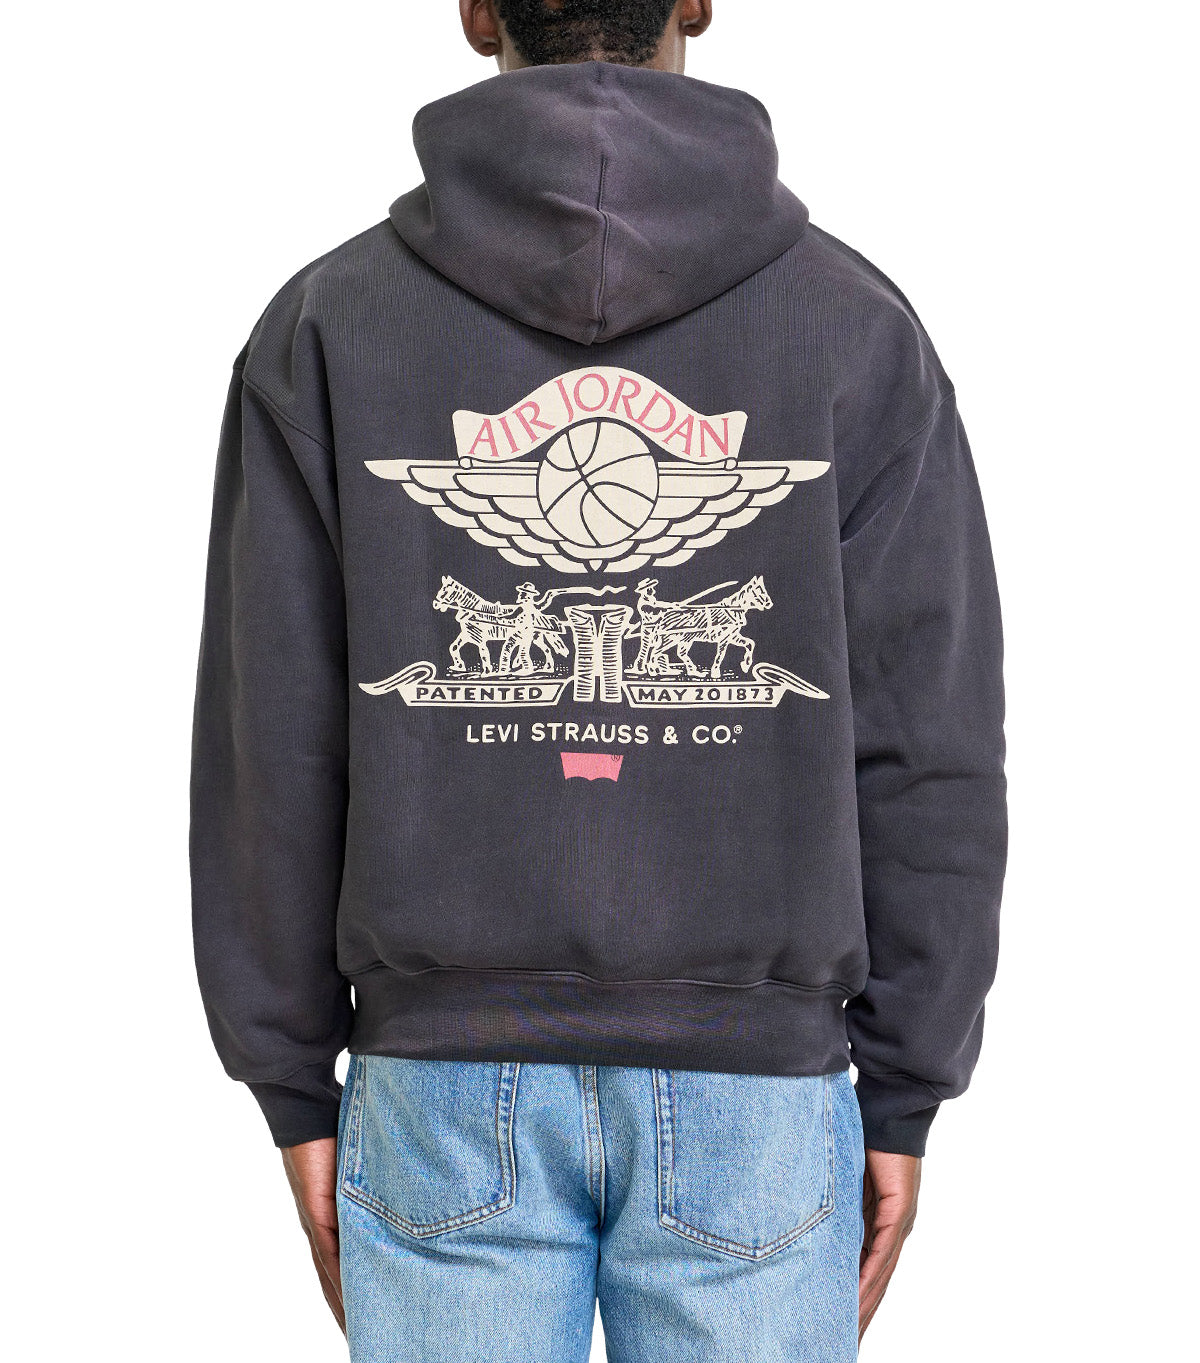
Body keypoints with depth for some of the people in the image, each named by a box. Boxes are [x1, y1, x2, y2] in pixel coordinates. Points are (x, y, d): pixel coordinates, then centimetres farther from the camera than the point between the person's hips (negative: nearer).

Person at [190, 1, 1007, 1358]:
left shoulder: (328, 320, -3)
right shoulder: (858, 325, -3)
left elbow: (273, 741, -3)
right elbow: (925, 746, -5)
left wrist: (295, 1084, 6)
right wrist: (904, 1094, 4)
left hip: (447, 1085, 1)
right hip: (753, 1090, 0)